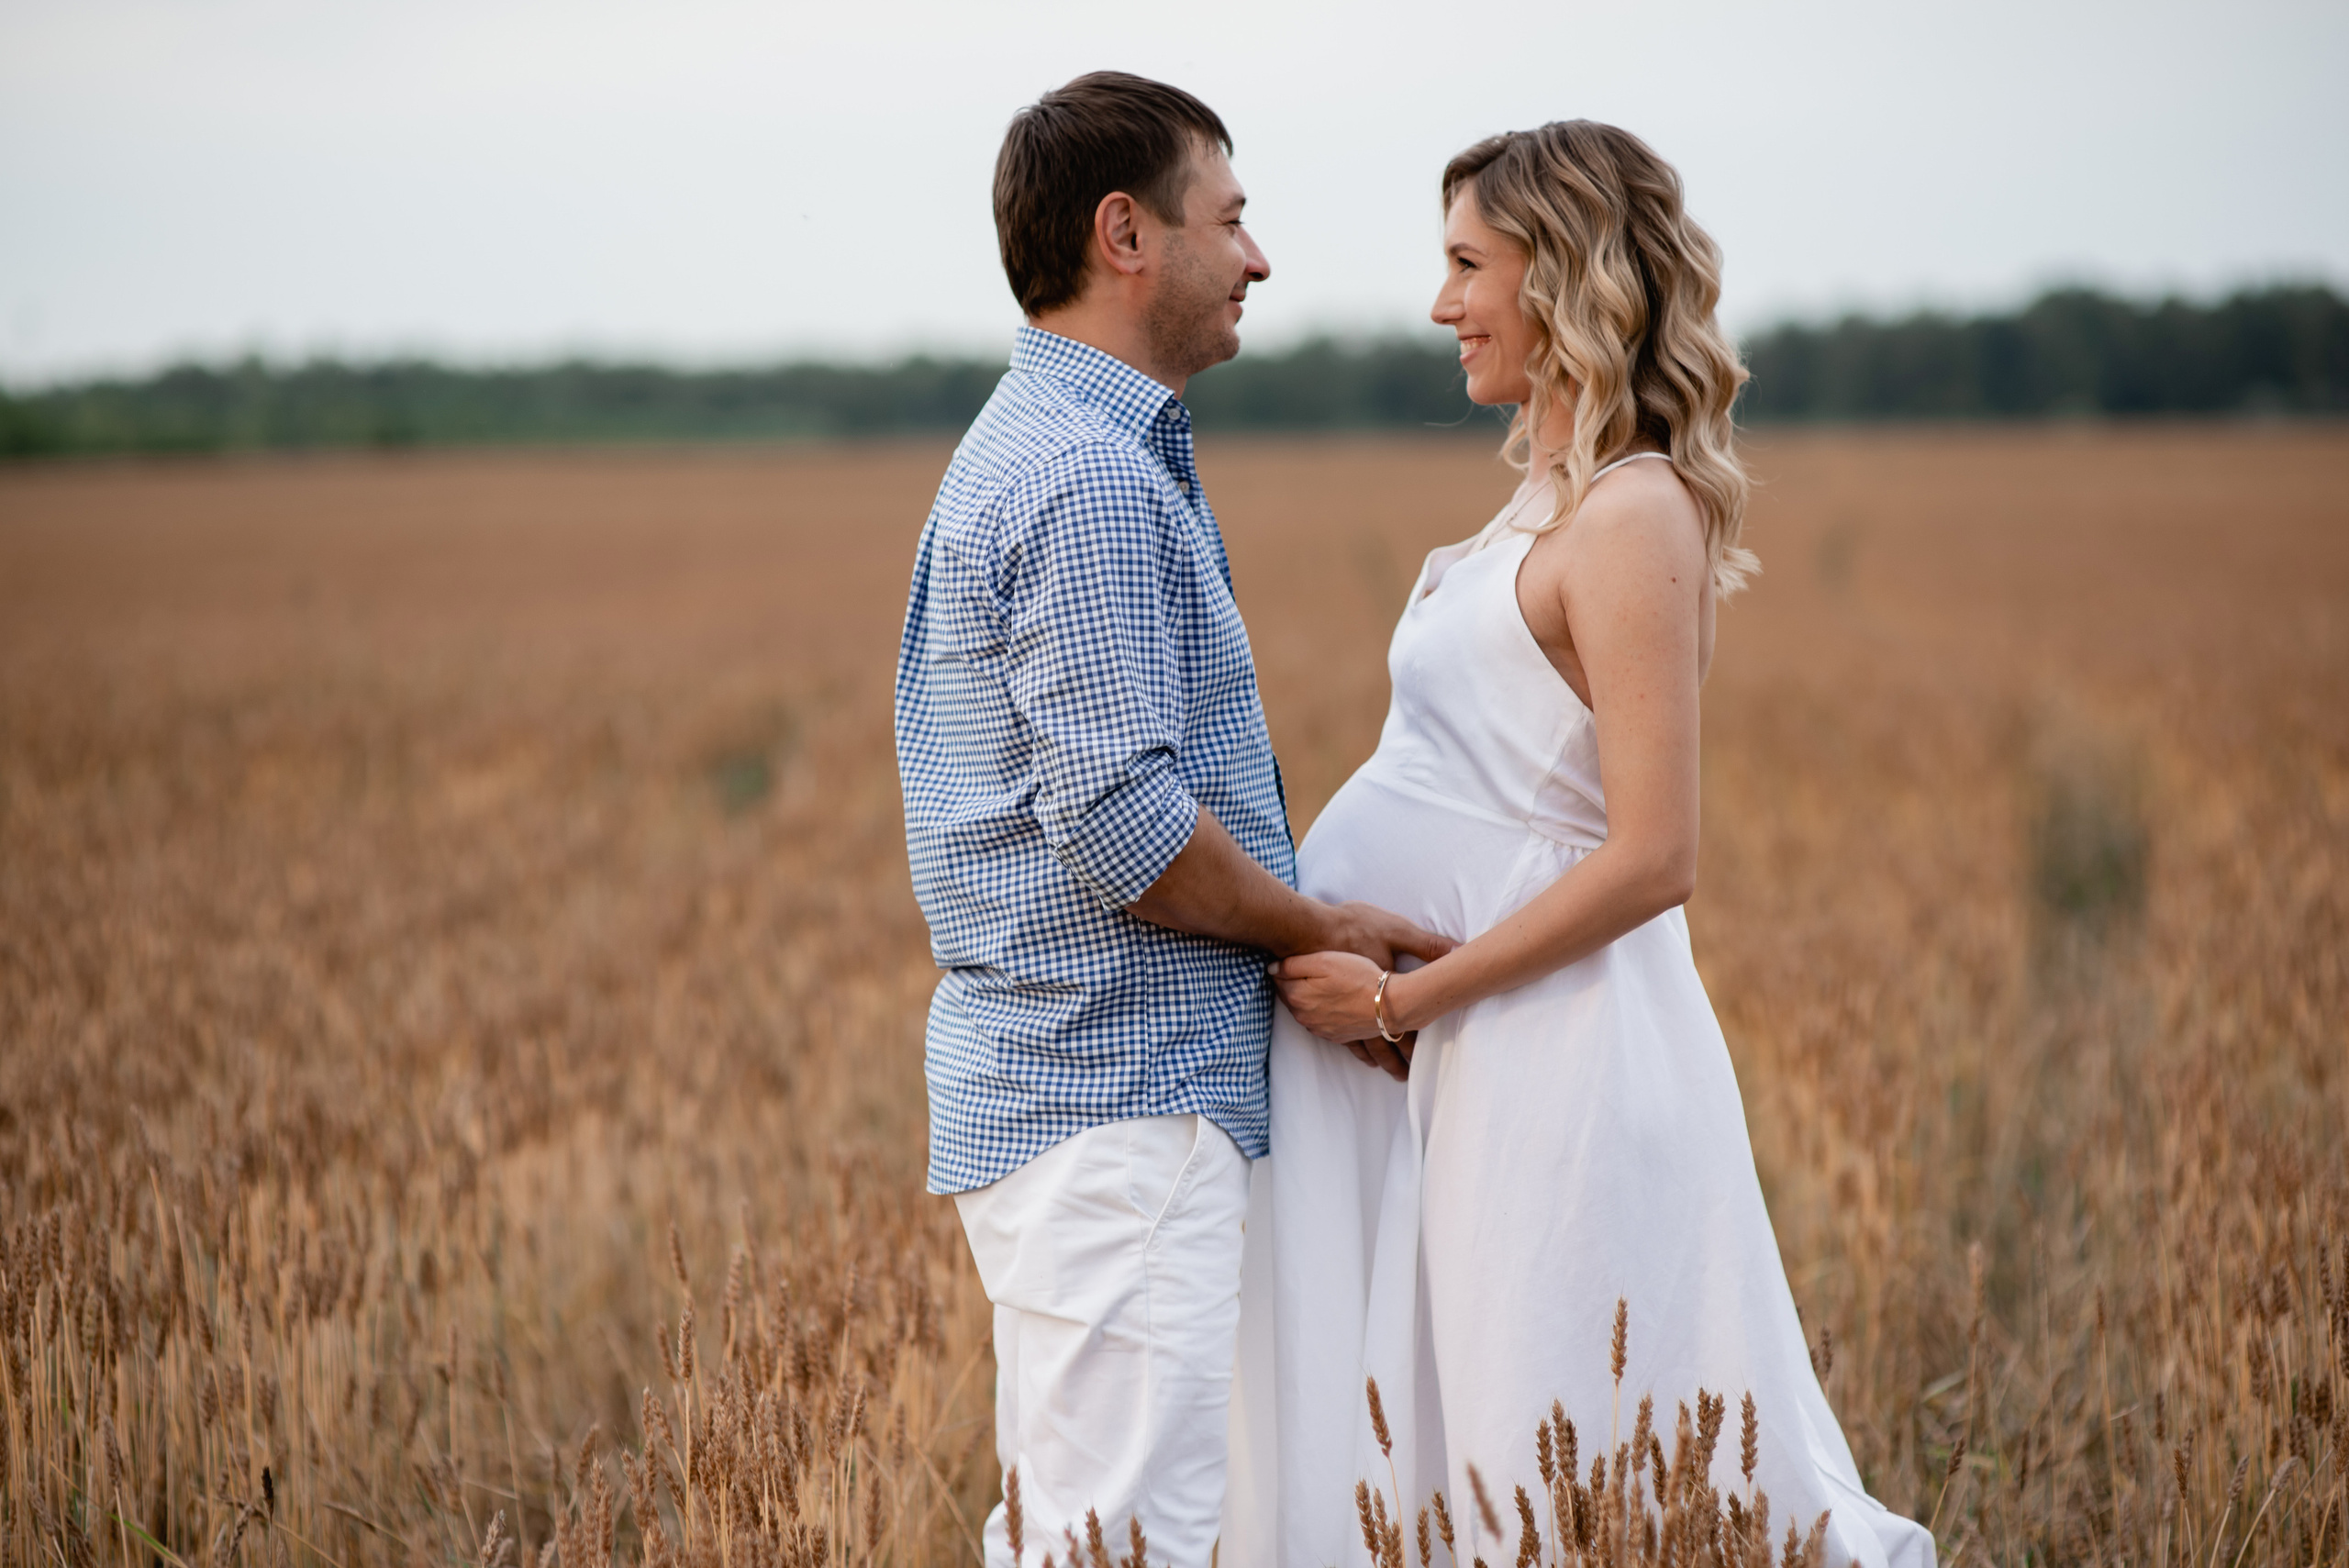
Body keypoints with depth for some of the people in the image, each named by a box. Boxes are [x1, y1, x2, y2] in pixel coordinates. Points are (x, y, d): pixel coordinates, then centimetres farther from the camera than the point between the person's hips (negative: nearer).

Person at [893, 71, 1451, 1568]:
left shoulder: (1033, 452, 18)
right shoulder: (1090, 477, -16)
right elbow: (1121, 828, -22)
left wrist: (1305, 934, 15)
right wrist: (1322, 928, -7)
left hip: (1063, 1092, 11)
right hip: (1116, 1106, -11)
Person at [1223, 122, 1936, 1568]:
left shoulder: (1631, 520, -17)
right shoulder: (1564, 496, 13)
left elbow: (1653, 861, -21)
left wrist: (1404, 1000, -17)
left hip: (1547, 1052, -9)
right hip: (1499, 1049, 9)